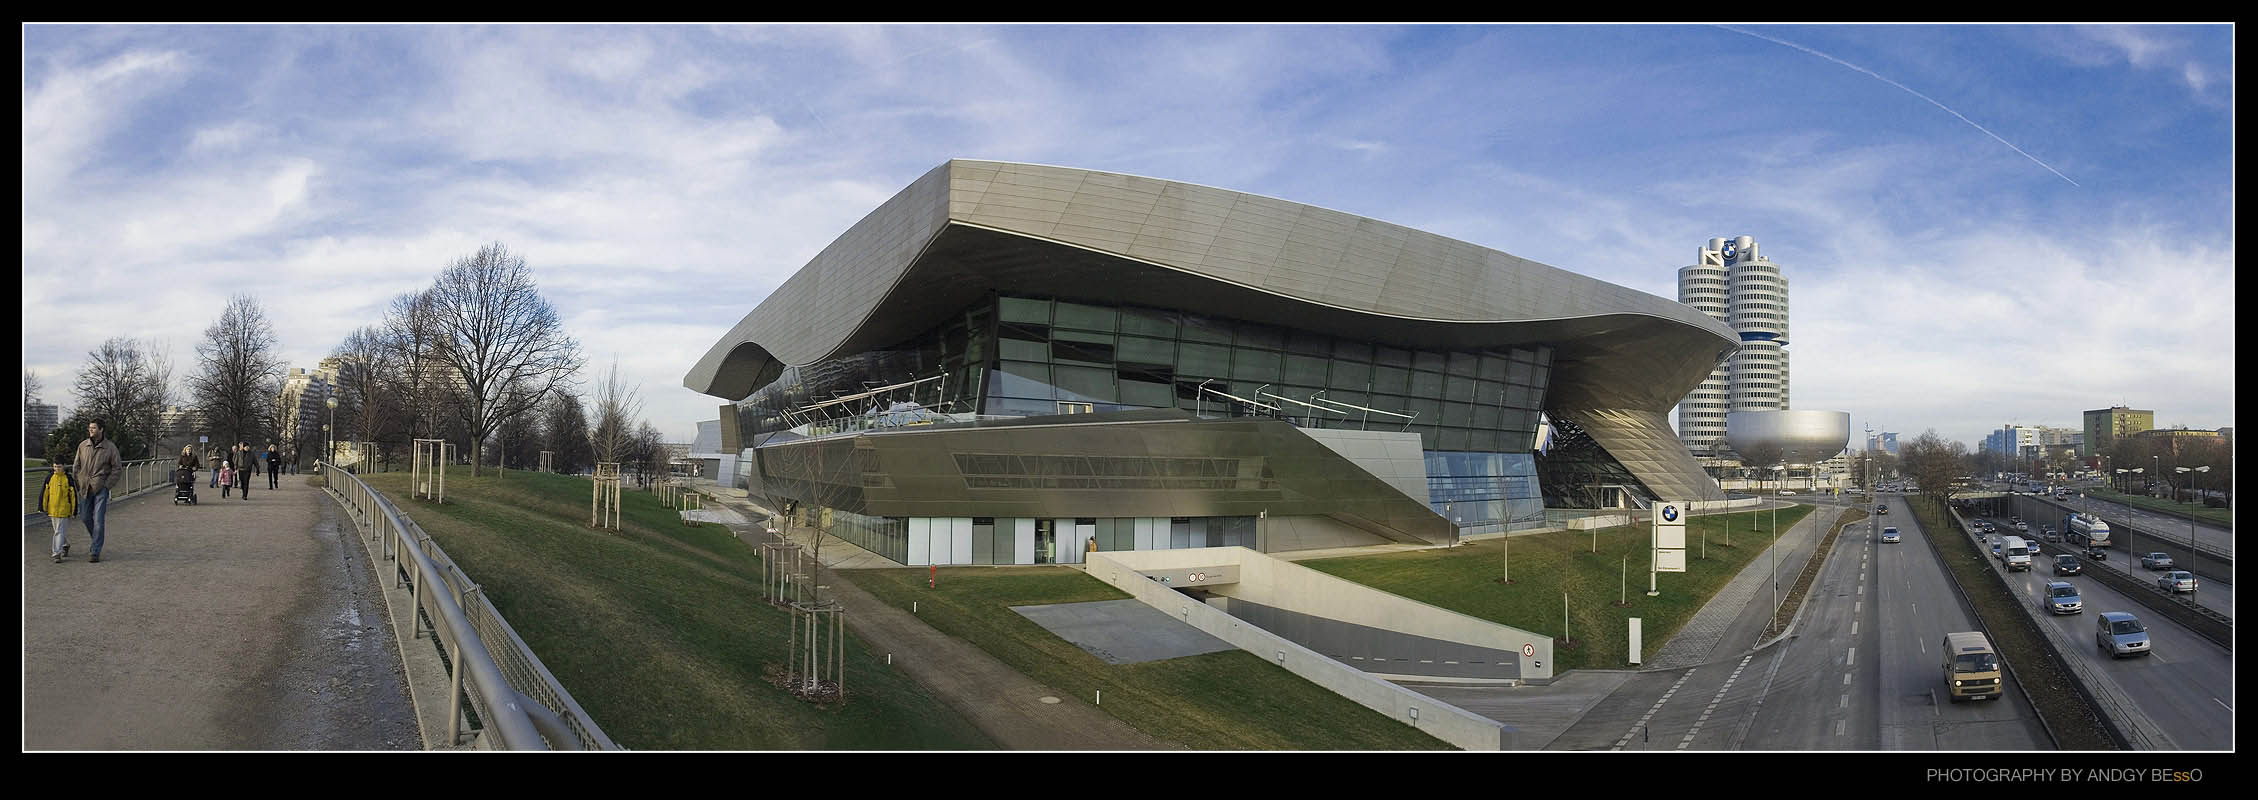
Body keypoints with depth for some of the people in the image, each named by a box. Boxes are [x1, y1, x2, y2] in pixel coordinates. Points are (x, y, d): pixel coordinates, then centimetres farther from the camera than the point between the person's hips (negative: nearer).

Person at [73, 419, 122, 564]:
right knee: (86, 518, 11)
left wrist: (106, 485, -8)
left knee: (98, 520, -8)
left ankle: (95, 552, -5)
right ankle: (95, 541, 36)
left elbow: (117, 468, -1)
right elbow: (77, 466, 14)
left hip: (101, 488, -4)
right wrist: (79, 483, 6)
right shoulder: (83, 446, 5)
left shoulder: (110, 447, -4)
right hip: (84, 488, 4)